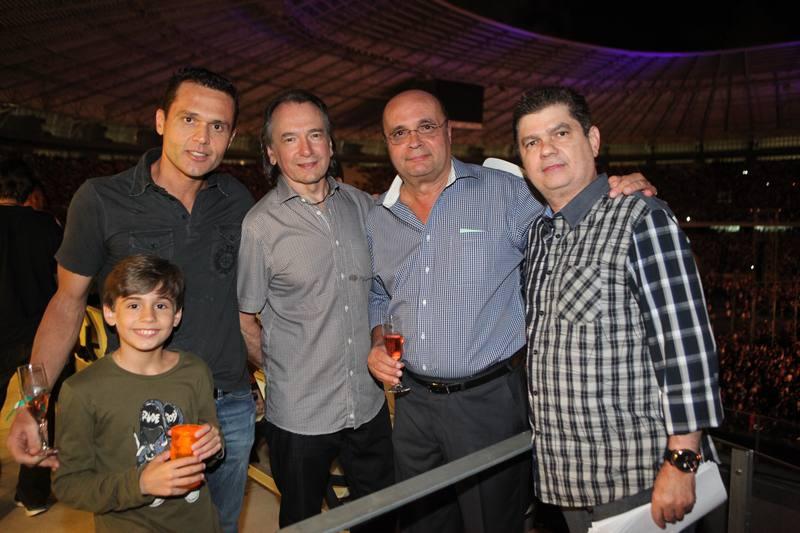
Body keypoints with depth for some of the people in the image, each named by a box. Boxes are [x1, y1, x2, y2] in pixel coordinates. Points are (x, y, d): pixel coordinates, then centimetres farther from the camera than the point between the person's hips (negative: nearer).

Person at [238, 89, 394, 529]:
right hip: (299, 415, -3)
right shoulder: (260, 225, -13)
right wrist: (279, 371, 0)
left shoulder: (361, 205, 0)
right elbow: (244, 319, -5)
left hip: (369, 404, 4)